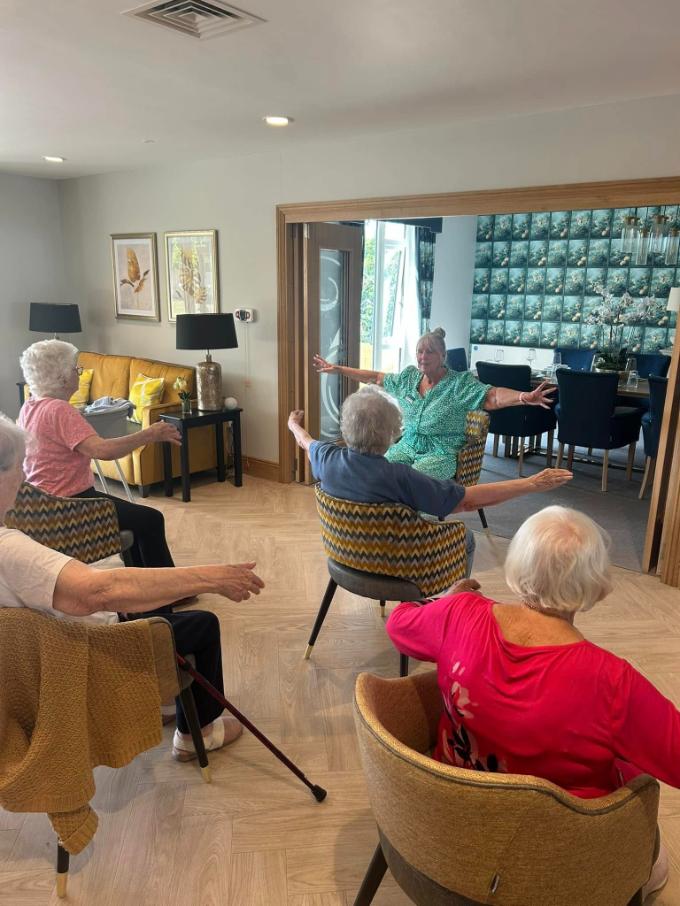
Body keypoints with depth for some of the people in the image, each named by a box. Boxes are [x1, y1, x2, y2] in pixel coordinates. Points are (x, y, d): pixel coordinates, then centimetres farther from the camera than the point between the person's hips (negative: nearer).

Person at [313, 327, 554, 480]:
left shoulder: (459, 383, -9)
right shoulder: (408, 377, 8)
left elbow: (493, 396, -21)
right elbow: (375, 378, 18)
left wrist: (524, 397, -40)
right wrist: (337, 369, 18)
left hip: (440, 453, -5)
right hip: (407, 446, 5)